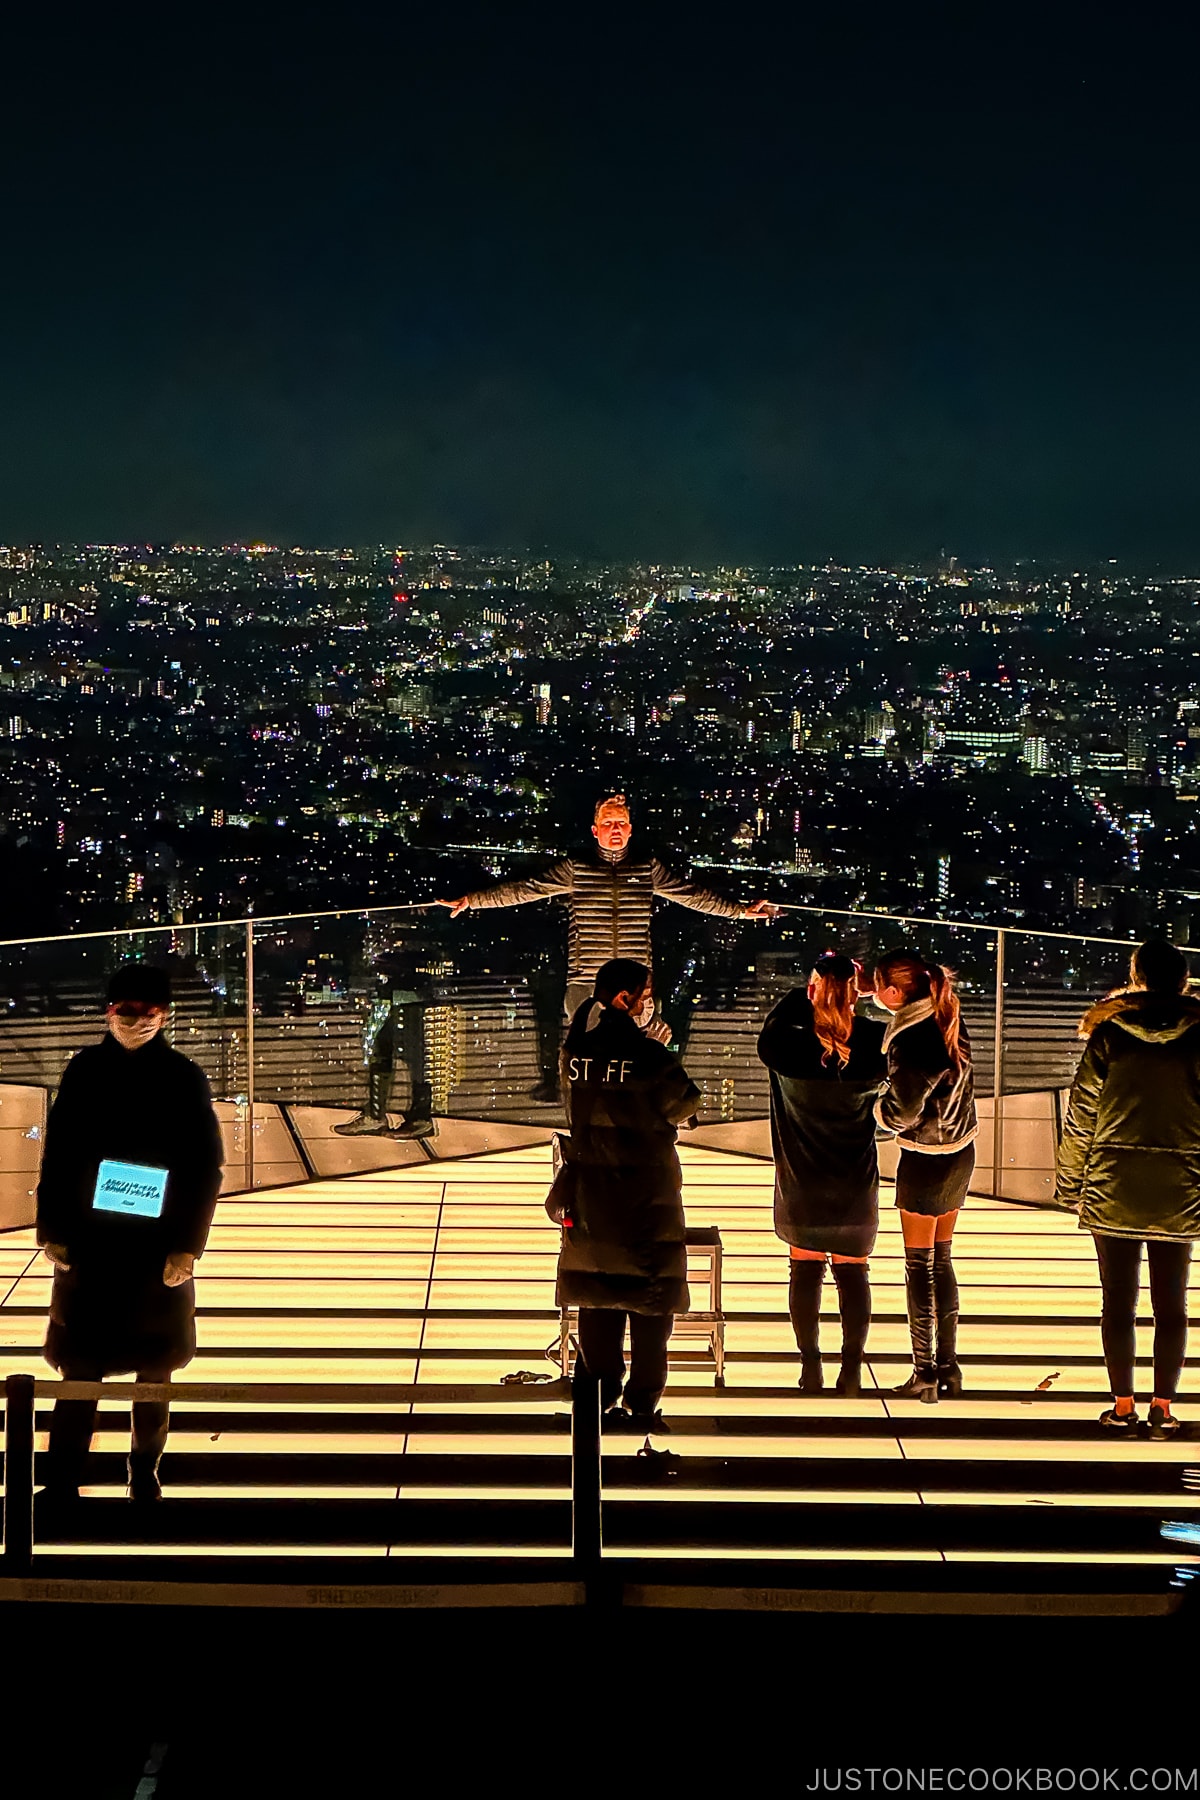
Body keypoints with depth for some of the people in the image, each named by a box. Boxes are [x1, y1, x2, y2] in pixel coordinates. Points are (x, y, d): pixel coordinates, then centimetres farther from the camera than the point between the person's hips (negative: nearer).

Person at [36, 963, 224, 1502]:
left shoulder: (184, 1078, -5)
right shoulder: (85, 1071, -1)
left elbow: (207, 1166, -4)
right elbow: (56, 1155, 2)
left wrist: (187, 1245, -8)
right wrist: (52, 1231, -2)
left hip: (159, 1248, 0)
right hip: (87, 1243, 0)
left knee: (153, 1367, 10)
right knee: (80, 1366, 1)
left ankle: (145, 1468, 25)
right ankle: (63, 1478, 8)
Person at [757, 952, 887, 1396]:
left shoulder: (790, 1043, -15)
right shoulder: (874, 1041, -13)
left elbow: (768, 1037, 8)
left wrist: (806, 992, 4)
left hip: (802, 1178, 0)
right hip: (856, 1177, 0)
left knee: (805, 1268, 11)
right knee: (853, 1272, 8)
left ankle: (811, 1368, 13)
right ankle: (852, 1371, 7)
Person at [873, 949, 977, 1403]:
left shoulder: (908, 1038, -22)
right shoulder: (950, 1020, 1)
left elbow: (903, 1113, -18)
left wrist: (872, 1101, 0)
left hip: (925, 1161, -8)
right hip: (961, 1153, 8)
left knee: (919, 1264, 3)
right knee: (942, 1259, 16)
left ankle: (924, 1373, 8)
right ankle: (948, 1366, 21)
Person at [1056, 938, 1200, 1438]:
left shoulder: (1110, 1031, -2)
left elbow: (1082, 1111, -1)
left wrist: (1070, 1183, 8)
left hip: (1113, 1189, 0)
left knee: (1118, 1301, 8)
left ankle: (1122, 1404, 10)